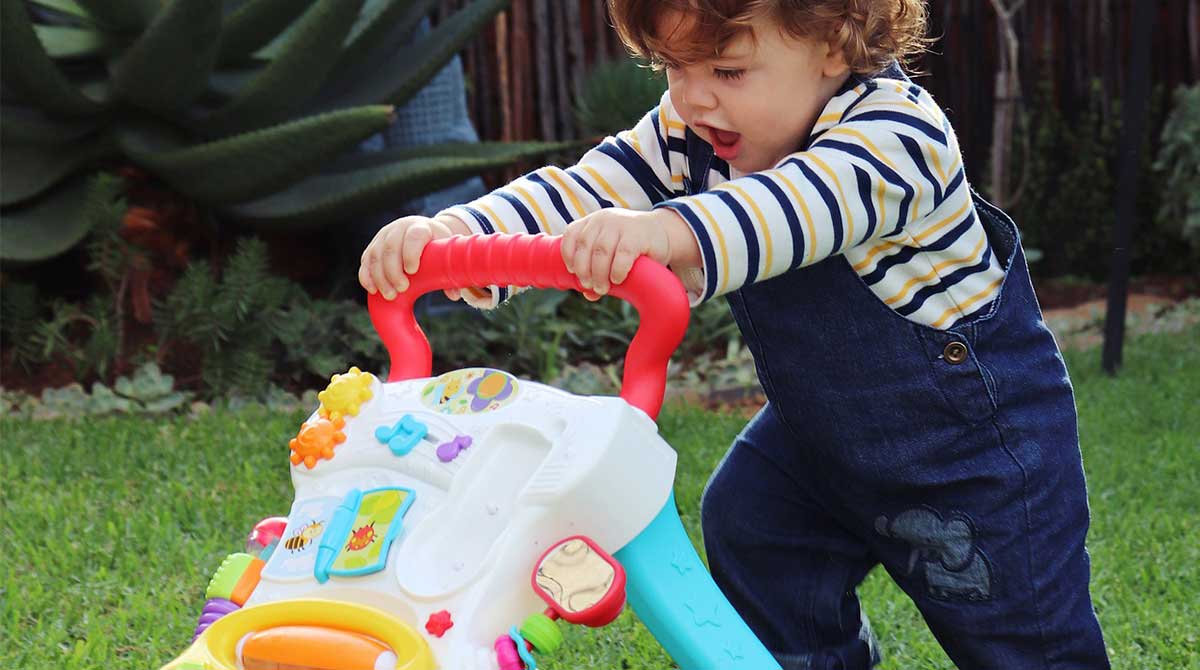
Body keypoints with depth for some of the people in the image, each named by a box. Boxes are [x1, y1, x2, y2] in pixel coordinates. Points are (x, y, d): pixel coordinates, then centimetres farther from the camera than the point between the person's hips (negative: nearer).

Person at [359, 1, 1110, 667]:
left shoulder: (897, 128, -33)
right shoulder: (690, 136, -11)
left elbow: (808, 204, -54)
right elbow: (579, 196, -22)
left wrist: (670, 232, -72)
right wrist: (450, 235, -41)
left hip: (978, 433, -6)